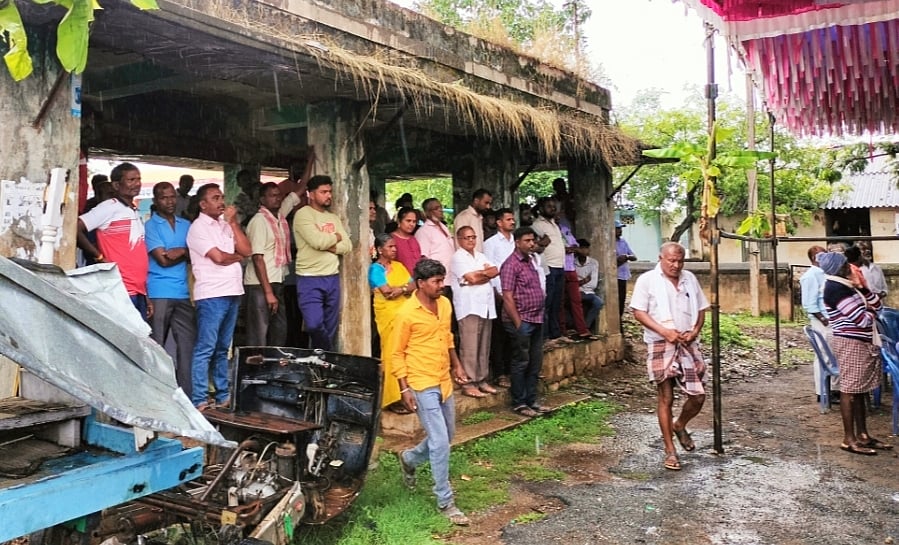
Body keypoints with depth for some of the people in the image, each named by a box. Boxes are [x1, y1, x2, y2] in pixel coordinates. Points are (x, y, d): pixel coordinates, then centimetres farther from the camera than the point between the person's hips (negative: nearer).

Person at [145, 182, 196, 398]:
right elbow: (163, 259, -9)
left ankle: (187, 394, 7)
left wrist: (179, 252, -10)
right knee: (156, 346, 1)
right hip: (159, 294, -5)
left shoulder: (186, 225, 16)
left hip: (183, 293, 5)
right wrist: (185, 252, 1)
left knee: (188, 343, 2)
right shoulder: (150, 225, 1)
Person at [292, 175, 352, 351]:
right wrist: (336, 237, 0)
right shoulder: (303, 214, -5)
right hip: (310, 279, -6)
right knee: (314, 325, -18)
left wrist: (329, 246, -10)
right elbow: (317, 241, -18)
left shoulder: (333, 218, 16)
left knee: (330, 329, 9)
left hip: (333, 278, 6)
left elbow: (348, 245, 7)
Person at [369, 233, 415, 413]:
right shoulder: (375, 269, 0)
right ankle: (393, 399, -4)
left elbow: (414, 286, 9)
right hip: (388, 315, -6)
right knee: (392, 355, -9)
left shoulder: (399, 266, 20)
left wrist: (401, 289, -10)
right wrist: (406, 286, 0)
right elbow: (387, 292, -12)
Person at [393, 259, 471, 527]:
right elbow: (397, 354, -11)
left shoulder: (445, 304, 4)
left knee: (447, 436, 19)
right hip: (422, 386, -8)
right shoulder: (406, 314, -16)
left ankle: (409, 459, 44)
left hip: (444, 382, 8)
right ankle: (445, 502, 7)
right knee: (440, 443, -7)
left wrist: (457, 365, 19)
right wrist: (404, 389, -14)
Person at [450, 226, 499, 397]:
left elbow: (496, 272, 8)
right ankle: (468, 383, -4)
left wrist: (479, 274, -7)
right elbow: (472, 278, -14)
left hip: (486, 305, 7)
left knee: (484, 346, 9)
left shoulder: (481, 256, 20)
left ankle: (482, 380, 17)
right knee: (469, 347, -8)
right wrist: (486, 272, 1)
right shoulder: (458, 257, -3)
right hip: (469, 307, -7)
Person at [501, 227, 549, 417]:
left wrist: (541, 314, 14)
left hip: (536, 319, 8)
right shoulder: (511, 264, -13)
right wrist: (518, 323, -17)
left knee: (535, 363, 12)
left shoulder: (531, 260, 13)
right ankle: (519, 403, 12)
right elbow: (508, 297, -17)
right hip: (521, 321, -8)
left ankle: (532, 400, 23)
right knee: (521, 362, 1)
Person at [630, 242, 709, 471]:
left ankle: (680, 426, 34)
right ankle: (670, 451, 11)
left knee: (698, 395, 3)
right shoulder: (647, 280, -4)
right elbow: (638, 312, -8)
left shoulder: (690, 279, 11)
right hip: (661, 345, -4)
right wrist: (665, 331, -17)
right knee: (666, 397, -1)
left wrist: (695, 331, -3)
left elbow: (700, 309, 16)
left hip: (688, 345, 4)